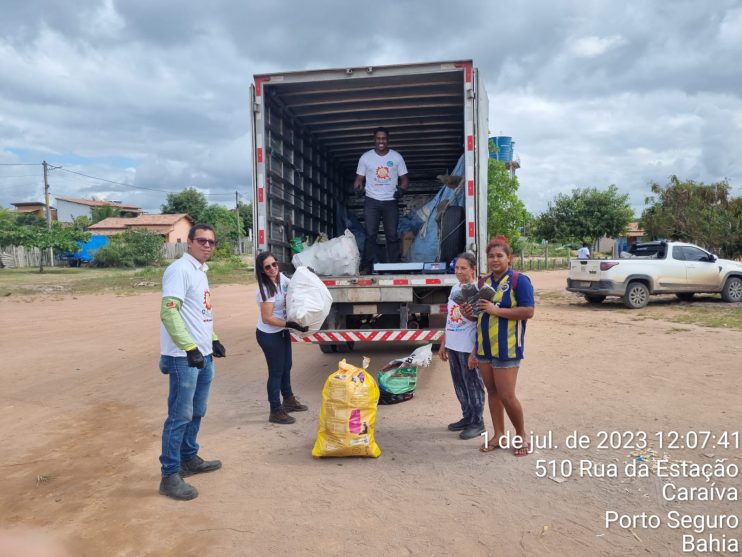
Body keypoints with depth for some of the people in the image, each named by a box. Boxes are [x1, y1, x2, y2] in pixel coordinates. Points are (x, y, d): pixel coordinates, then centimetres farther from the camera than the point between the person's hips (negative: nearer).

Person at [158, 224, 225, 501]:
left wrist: (213, 340, 19)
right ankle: (170, 475, 8)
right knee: (180, 416, -3)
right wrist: (189, 348, -25)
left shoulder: (201, 271, 15)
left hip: (203, 355, 10)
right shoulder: (179, 269, -14)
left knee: (196, 413, 18)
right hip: (184, 357, -9)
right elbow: (169, 312, -23)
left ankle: (189, 459, 33)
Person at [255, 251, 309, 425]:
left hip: (282, 331, 8)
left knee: (286, 367, 21)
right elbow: (267, 318, -26)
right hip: (269, 335, -8)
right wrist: (290, 324, -28)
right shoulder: (265, 289, -27)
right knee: (276, 371, 2)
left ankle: (288, 400, 41)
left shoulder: (281, 277, -3)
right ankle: (276, 412, 16)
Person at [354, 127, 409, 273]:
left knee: (392, 235, 0)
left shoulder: (396, 157, 5)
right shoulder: (366, 157, 4)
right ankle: (366, 266, 1)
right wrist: (357, 186, -19)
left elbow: (404, 178, 6)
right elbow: (359, 178, 5)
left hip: (390, 202, 1)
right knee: (370, 234, -3)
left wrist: (402, 188, -15)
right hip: (371, 201, 0)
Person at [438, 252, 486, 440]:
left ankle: (477, 423, 18)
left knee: (473, 386, 5)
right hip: (452, 346, 8)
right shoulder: (455, 288, 9)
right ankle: (467, 417, 31)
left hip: (468, 348, -7)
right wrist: (443, 344, 16)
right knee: (459, 385, 16)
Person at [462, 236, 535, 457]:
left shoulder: (519, 280, -8)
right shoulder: (483, 282, 11)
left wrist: (497, 310, -21)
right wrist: (470, 313, -1)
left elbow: (528, 312, -16)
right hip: (484, 347, 6)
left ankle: (521, 435, 20)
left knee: (507, 396, -3)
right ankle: (498, 435, 25)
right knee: (492, 392, 13)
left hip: (506, 348, -6)